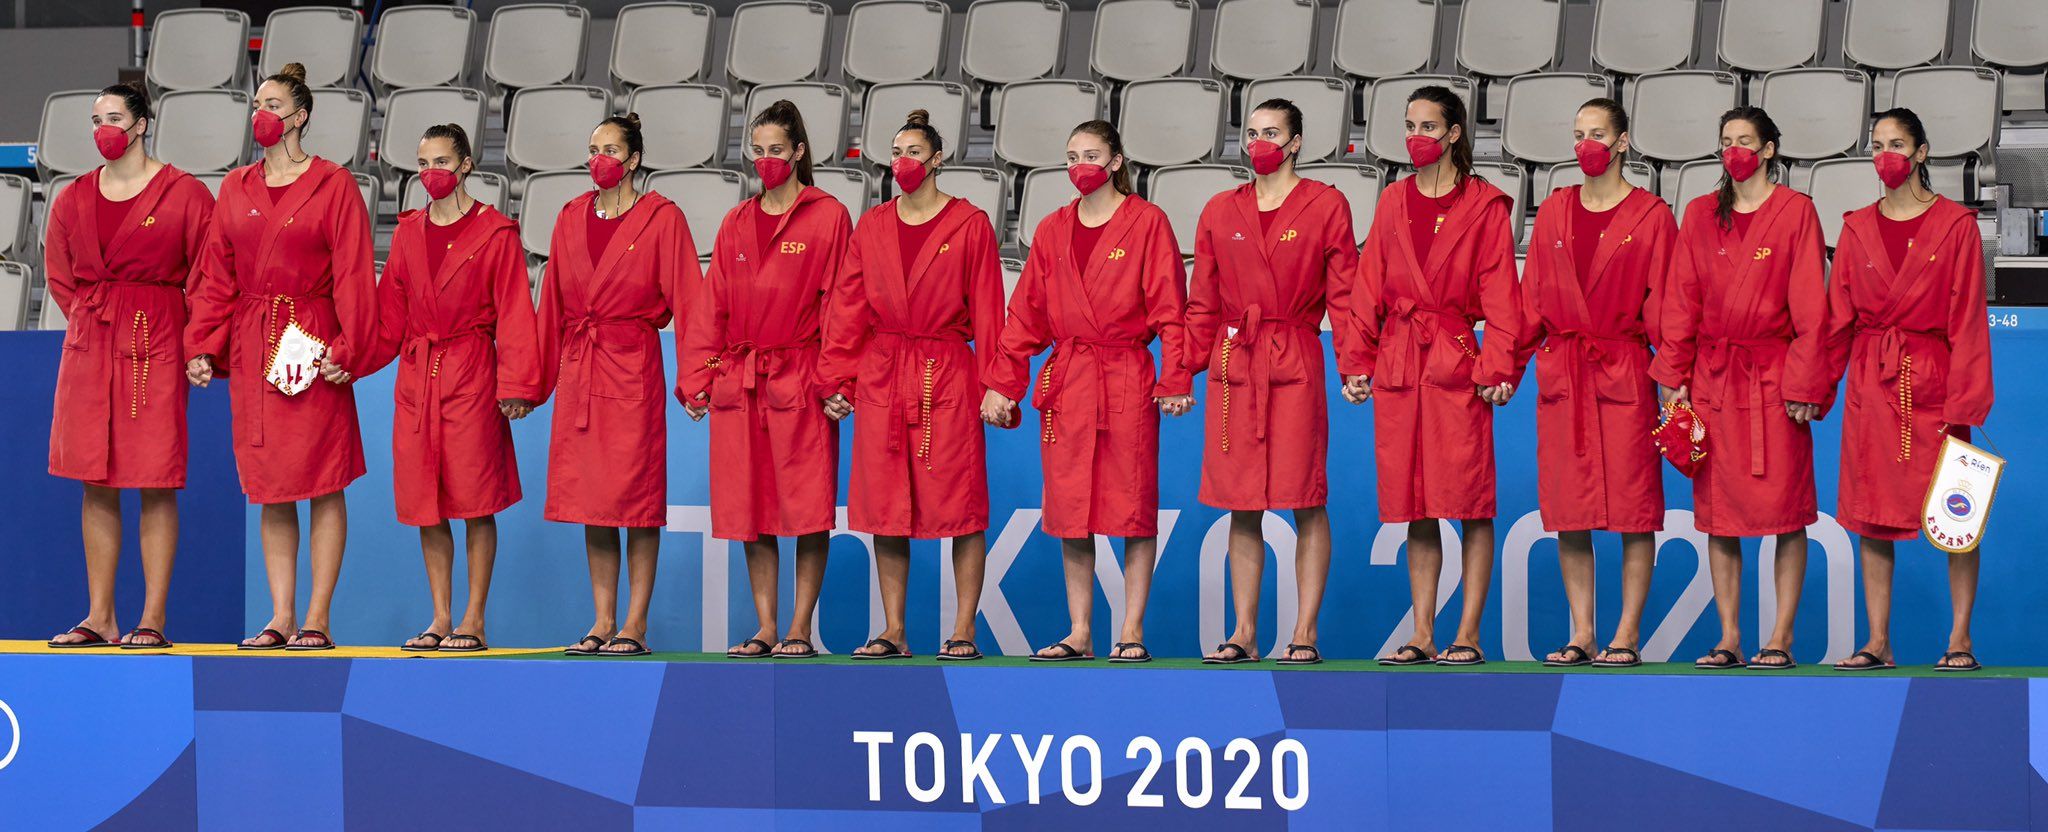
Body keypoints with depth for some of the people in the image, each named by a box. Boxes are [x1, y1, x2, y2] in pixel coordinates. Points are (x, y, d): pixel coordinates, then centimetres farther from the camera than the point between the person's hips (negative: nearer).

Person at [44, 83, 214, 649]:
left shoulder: (184, 195, -2)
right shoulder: (74, 199, 11)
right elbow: (59, 275, 21)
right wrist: (91, 318, 10)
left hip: (154, 347, -5)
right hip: (89, 348, 5)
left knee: (156, 485, -5)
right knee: (95, 484, 5)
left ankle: (153, 620, -3)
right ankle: (99, 618, 9)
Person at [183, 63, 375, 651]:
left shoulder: (333, 185, -1)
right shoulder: (237, 188, 13)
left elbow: (353, 273, -6)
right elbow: (216, 276, 13)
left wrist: (347, 348, -14)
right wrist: (203, 346, 4)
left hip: (311, 345, -5)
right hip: (251, 349, 5)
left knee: (323, 485, -4)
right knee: (270, 489, 6)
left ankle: (316, 620, -2)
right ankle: (281, 619, 9)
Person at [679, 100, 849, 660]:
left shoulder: (828, 217, 0)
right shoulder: (737, 223, 14)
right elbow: (713, 308, 13)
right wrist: (697, 377, 4)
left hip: (800, 382, -4)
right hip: (739, 383, 4)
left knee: (807, 509, -4)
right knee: (751, 511, 4)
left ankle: (800, 630, 1)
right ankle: (766, 629, 9)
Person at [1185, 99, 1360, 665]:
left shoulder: (1326, 206, 3)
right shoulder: (1220, 212, 12)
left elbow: (1343, 294, 0)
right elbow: (1203, 304, 14)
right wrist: (1185, 370, 6)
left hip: (1296, 364, -3)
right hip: (1234, 367, 3)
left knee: (1306, 502, -4)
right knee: (1241, 506, 4)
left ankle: (1305, 634, -1)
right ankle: (1244, 634, 9)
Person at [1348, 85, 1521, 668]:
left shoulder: (1485, 205, 1)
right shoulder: (1394, 204, 14)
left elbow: (1499, 292, -3)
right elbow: (1370, 288, 14)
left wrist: (1497, 365, -12)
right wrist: (1358, 361, 7)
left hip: (1457, 364, -4)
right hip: (1399, 366, 4)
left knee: (1470, 506, -4)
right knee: (1416, 509, 6)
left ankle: (1468, 635, -1)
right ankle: (1422, 637, 9)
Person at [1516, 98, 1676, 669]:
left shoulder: (1651, 216, 1)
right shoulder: (1554, 212, 12)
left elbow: (1662, 302, -2)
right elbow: (1532, 298, 13)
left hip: (1624, 374, -4)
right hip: (1561, 375, 4)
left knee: (1634, 509, -3)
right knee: (1568, 513, 3)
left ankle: (1627, 636, 0)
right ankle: (1581, 636, 8)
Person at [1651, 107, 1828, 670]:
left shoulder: (1795, 212, -1)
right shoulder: (1700, 216, 10)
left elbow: (1809, 305, -4)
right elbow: (1682, 300, 9)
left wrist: (1803, 382, -10)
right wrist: (1673, 375, 1)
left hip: (1773, 378, -4)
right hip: (1713, 374, 4)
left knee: (1785, 510, -3)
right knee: (1718, 512, 3)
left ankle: (1781, 638, 1)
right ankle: (1729, 638, 8)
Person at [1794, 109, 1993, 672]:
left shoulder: (1955, 226, 0)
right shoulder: (1857, 228, 10)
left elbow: (1967, 319, -4)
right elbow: (1836, 315, 10)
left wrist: (1964, 401, -10)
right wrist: (1812, 387, 2)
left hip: (1932, 382, -3)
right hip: (1871, 384, 3)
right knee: (1872, 517, 2)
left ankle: (1960, 640, 2)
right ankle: (1878, 643, 5)